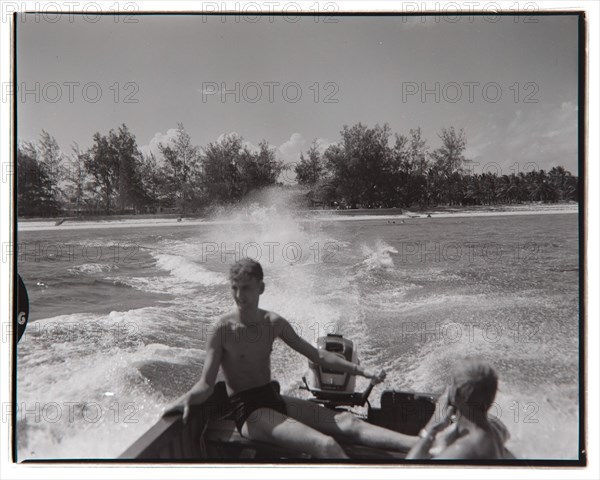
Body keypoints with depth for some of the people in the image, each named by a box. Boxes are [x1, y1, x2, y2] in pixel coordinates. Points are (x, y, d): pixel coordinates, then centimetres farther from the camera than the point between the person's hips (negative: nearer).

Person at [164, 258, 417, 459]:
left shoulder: (274, 323, 4)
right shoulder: (221, 331, -12)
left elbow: (317, 355, 9)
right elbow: (206, 384, -16)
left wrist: (362, 371, 6)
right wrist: (187, 399, -39)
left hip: (273, 399, 6)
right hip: (248, 410, -6)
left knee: (346, 422, -11)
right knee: (325, 445, -25)